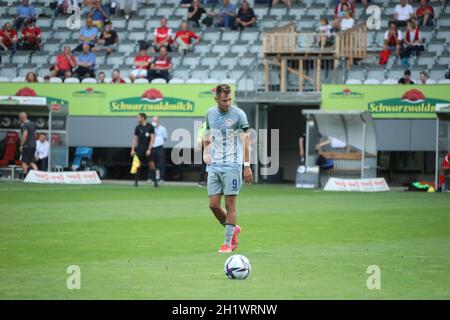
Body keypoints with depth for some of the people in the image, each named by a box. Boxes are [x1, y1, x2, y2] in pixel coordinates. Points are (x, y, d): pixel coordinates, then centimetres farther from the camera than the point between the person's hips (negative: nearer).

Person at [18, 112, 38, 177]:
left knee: (24, 161, 1)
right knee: (32, 162, 9)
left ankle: (25, 177, 0)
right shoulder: (32, 124, 15)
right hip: (33, 145, 8)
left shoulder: (24, 125, -11)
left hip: (27, 145, -8)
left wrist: (21, 145, -21)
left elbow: (25, 134, -23)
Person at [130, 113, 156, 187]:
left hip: (148, 148, -2)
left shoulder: (150, 127, -3)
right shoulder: (138, 127, 5)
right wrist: (132, 150, 0)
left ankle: (155, 181, -2)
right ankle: (136, 181, 6)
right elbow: (135, 139, 7)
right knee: (138, 165, 0)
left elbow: (152, 139, -5)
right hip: (140, 149, 2)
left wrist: (149, 149, -12)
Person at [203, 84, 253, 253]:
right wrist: (206, 152, 6)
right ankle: (233, 229, 26)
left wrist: (247, 166, -11)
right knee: (213, 205, 2)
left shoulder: (238, 114, -8)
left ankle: (228, 242, 5)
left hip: (232, 166, -5)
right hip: (214, 166, 5)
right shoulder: (210, 113, 8)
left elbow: (245, 140, -7)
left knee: (230, 204, -3)